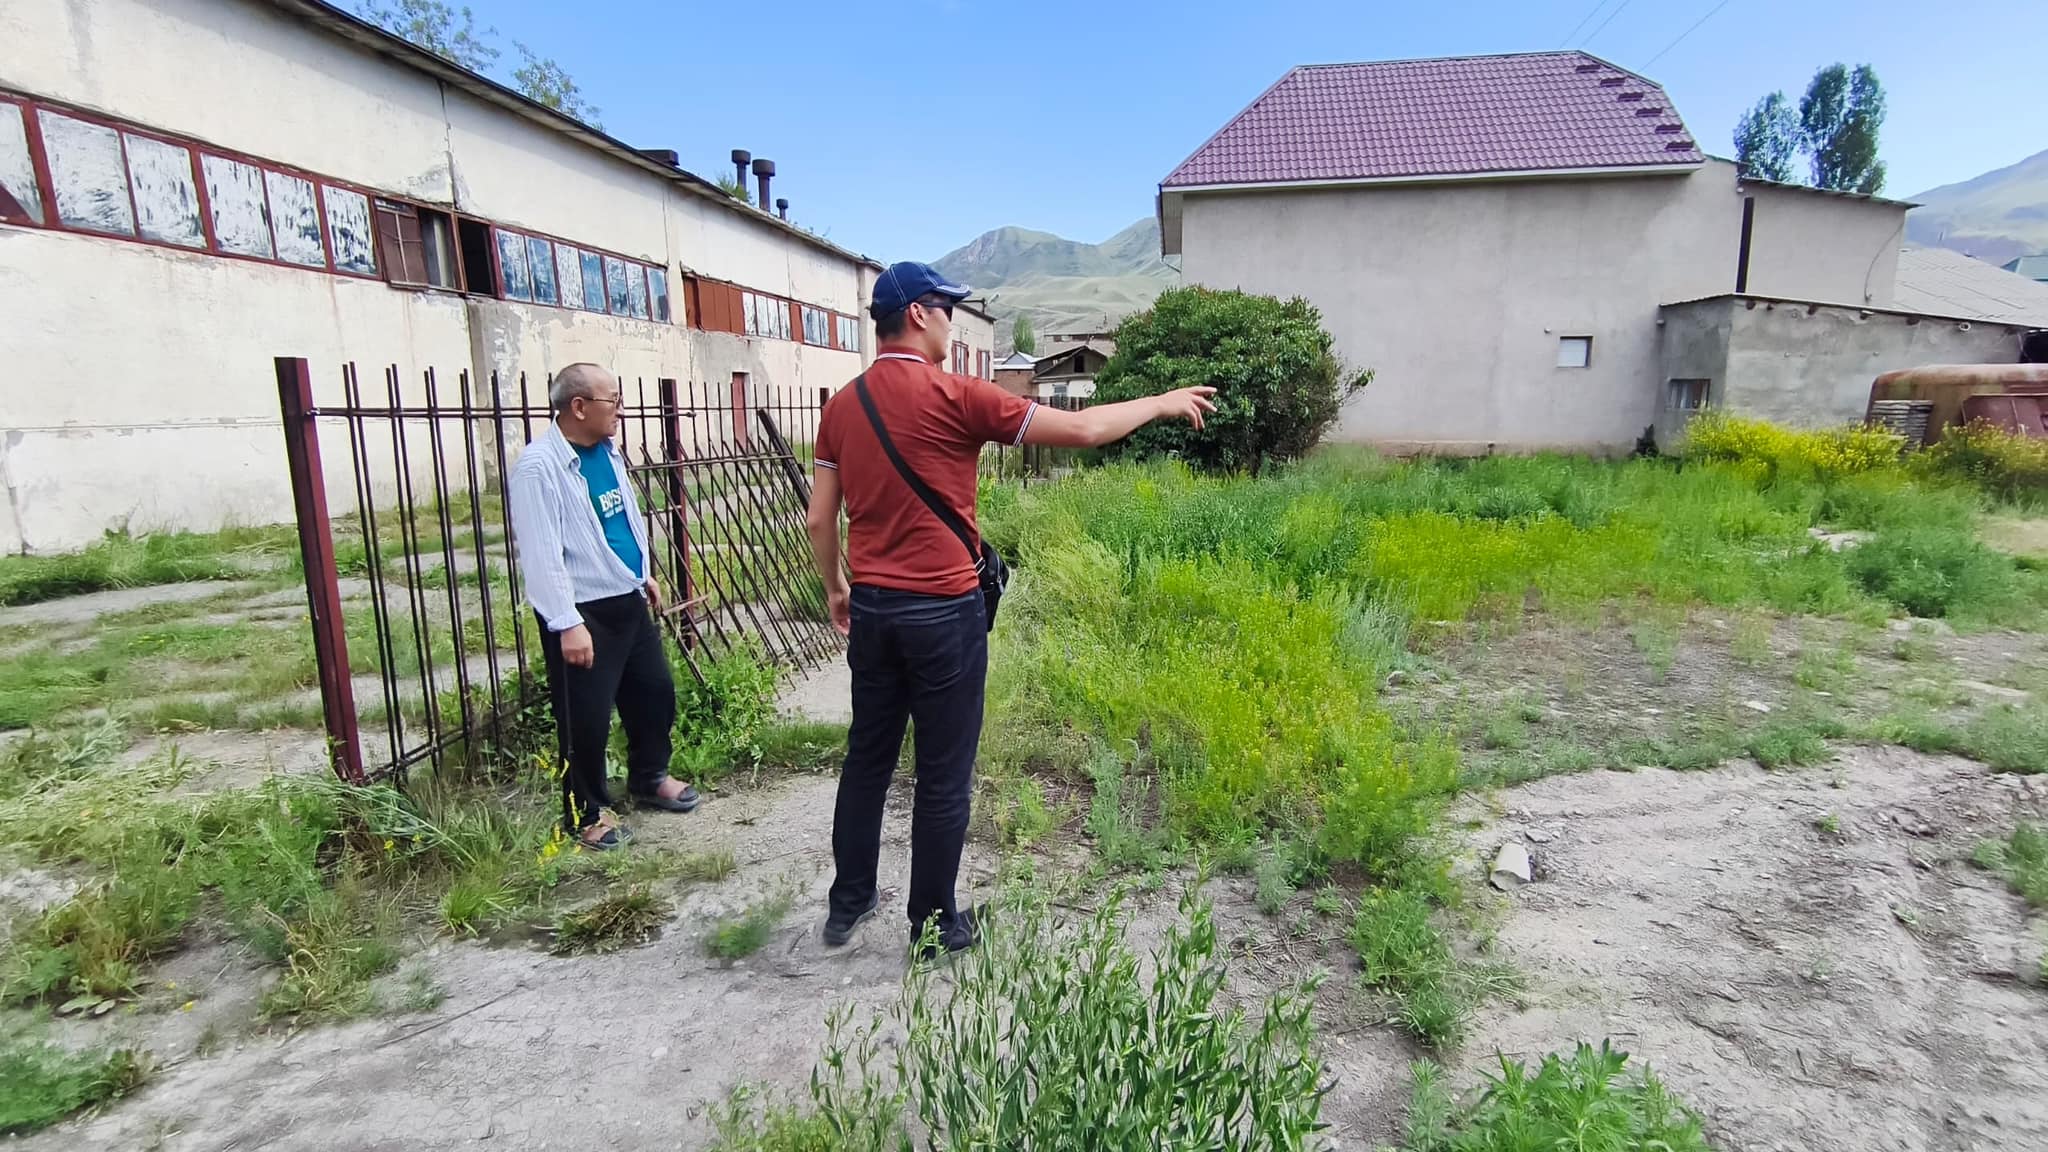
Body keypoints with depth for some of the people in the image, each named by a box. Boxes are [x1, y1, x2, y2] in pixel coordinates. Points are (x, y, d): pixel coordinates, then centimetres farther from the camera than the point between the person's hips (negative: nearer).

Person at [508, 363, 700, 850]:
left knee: (656, 692, 18)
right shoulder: (539, 467, -18)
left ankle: (649, 778, 40)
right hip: (583, 613, -8)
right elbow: (541, 554, -22)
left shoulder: (607, 451, 7)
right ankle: (585, 813, 23)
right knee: (587, 718, 3)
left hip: (628, 601, 8)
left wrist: (643, 574, 24)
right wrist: (567, 624, -24)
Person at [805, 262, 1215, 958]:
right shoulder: (954, 397, -13)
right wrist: (1163, 403, 4)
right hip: (943, 614, -6)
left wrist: (835, 587, 25)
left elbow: (820, 519, 9)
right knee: (944, 778, 8)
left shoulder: (842, 406, 5)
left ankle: (847, 904, 34)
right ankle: (935, 926, 23)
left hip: (871, 610, 6)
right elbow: (1080, 429, -10)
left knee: (868, 757, 19)